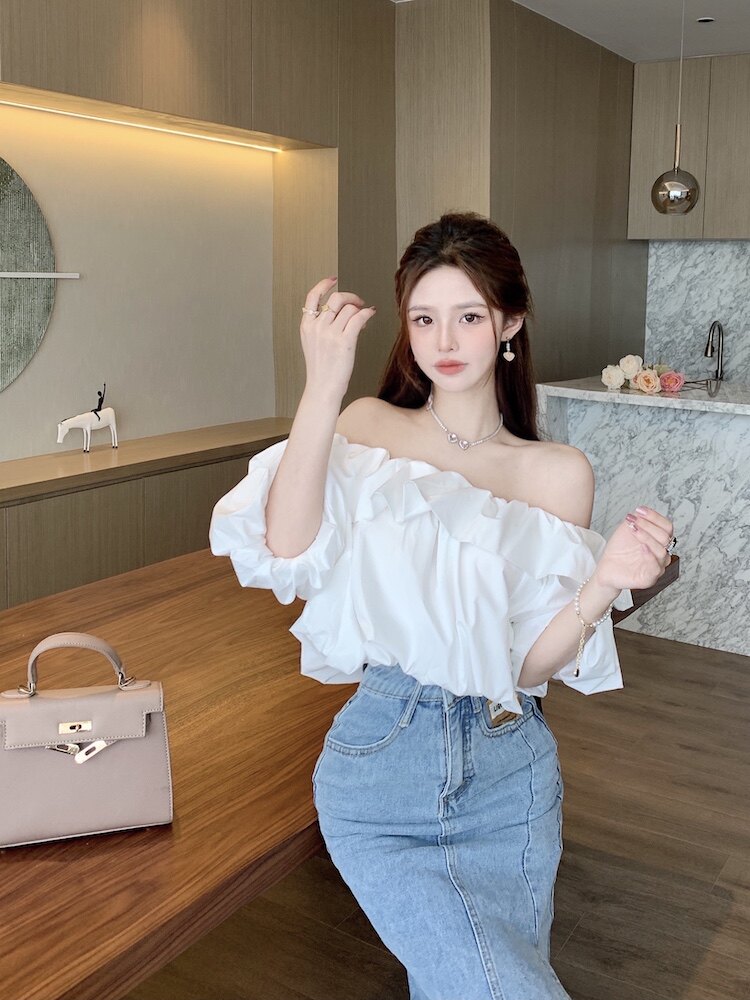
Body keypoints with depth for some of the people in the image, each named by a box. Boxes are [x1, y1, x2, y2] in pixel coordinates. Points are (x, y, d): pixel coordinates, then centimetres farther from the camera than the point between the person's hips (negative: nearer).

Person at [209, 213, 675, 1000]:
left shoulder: (558, 474, 0)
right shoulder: (371, 427, 0)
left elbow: (530, 664, -2)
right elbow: (288, 551, -18)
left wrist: (607, 583, -18)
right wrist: (322, 387, -24)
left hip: (508, 768, 2)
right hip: (384, 753, -2)